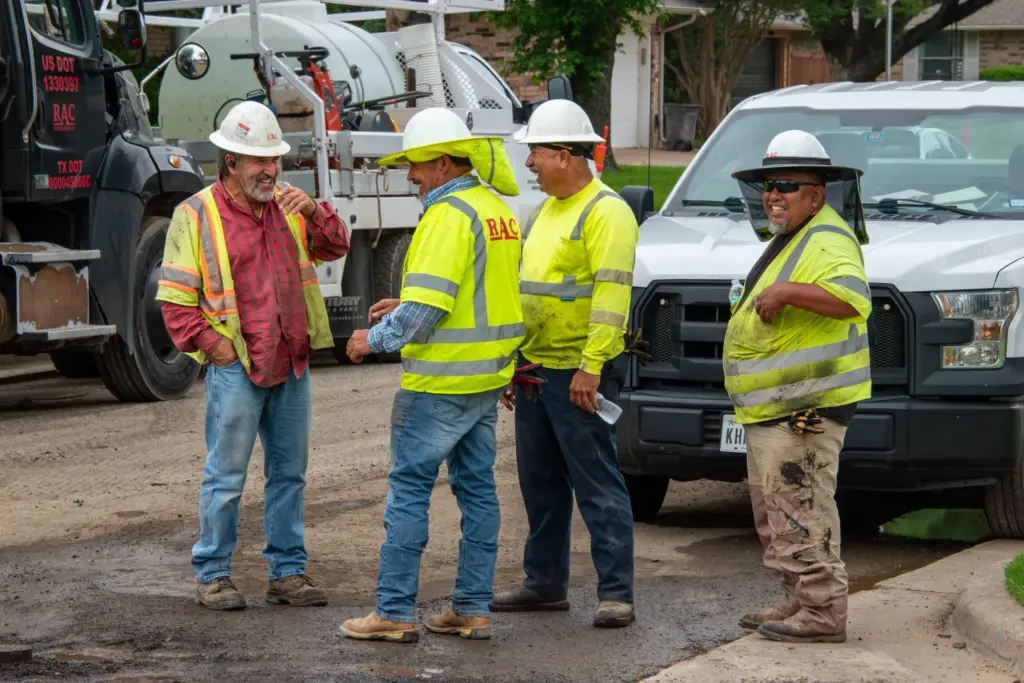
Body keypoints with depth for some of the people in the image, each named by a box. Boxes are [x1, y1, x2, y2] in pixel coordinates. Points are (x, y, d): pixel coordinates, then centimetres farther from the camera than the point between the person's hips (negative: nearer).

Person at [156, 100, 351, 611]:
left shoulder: (287, 208, 13)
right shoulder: (196, 215, -3)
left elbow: (337, 247, 9)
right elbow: (174, 299, -3)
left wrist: (314, 212, -9)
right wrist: (212, 344, -11)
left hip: (292, 366, 5)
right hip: (236, 370, -5)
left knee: (289, 472, 10)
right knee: (226, 475, -1)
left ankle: (287, 571, 18)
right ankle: (212, 574, 9)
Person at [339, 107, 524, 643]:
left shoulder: (449, 216, -17)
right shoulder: (498, 210, 13)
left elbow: (426, 306, -23)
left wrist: (375, 340, -10)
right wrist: (404, 306, 19)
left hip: (441, 379, -9)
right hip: (487, 377, 9)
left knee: (408, 489, -3)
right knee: (476, 487, 11)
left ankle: (394, 612, 0)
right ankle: (473, 608, 14)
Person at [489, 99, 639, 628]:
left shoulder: (606, 212, -11)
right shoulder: (544, 212, 18)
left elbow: (611, 294, -19)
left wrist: (591, 367, -24)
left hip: (579, 372, -9)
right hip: (536, 369, 9)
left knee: (597, 484, -7)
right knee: (540, 483, 14)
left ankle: (616, 592, -4)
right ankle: (545, 583, 23)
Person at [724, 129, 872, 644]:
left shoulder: (828, 240, -14)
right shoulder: (787, 240, 22)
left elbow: (852, 299, -34)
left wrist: (785, 291, -34)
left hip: (803, 411, -11)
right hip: (768, 409, 11)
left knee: (800, 514, -12)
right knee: (775, 515, 16)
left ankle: (822, 612, -10)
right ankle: (799, 602, 24)